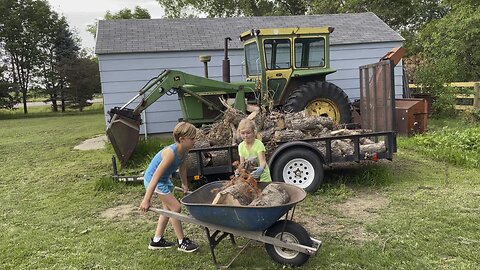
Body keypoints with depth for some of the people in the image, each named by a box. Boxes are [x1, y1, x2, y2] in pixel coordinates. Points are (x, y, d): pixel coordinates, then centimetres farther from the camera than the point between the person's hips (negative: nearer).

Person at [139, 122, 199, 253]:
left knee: (168, 209, 17)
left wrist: (185, 185, 22)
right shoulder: (171, 153, -34)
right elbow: (156, 176, -35)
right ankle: (182, 242, 9)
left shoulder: (184, 150, -9)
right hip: (153, 179, -9)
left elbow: (182, 167, 11)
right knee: (176, 207, -5)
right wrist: (146, 200, -35)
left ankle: (157, 240, 30)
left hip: (164, 179, 9)